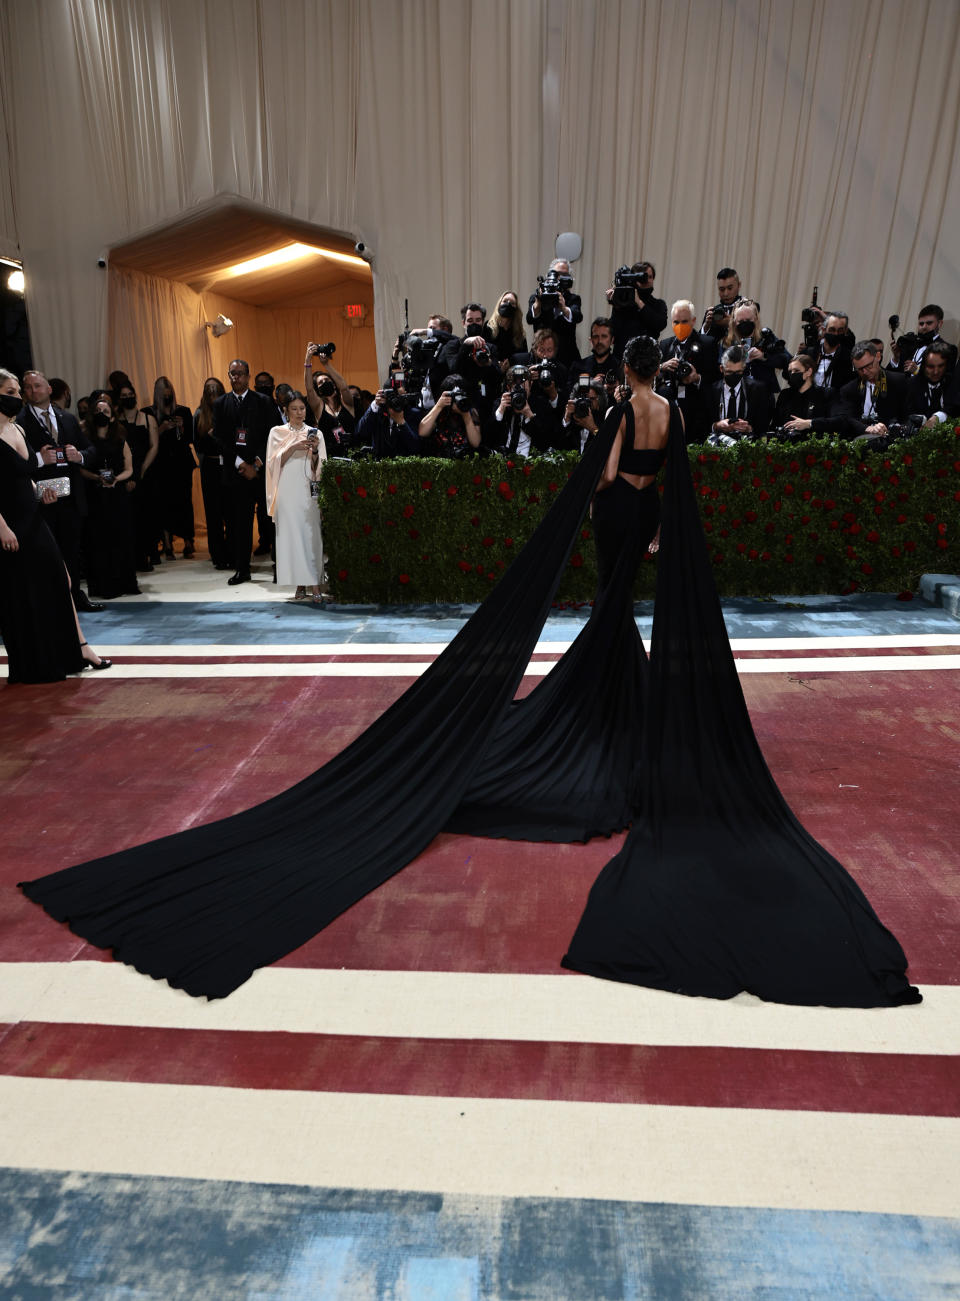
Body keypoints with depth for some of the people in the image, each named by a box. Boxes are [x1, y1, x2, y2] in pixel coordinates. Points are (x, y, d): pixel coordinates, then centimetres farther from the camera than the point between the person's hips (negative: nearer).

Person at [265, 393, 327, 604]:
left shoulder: (315, 433, 12)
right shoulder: (277, 432, 11)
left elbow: (319, 468, 8)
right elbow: (274, 462, 2)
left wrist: (315, 451, -11)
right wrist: (293, 448, -11)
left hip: (309, 491, 0)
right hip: (287, 490, 0)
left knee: (311, 535, -7)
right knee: (291, 535, -3)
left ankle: (315, 584, -9)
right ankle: (301, 584, 3)